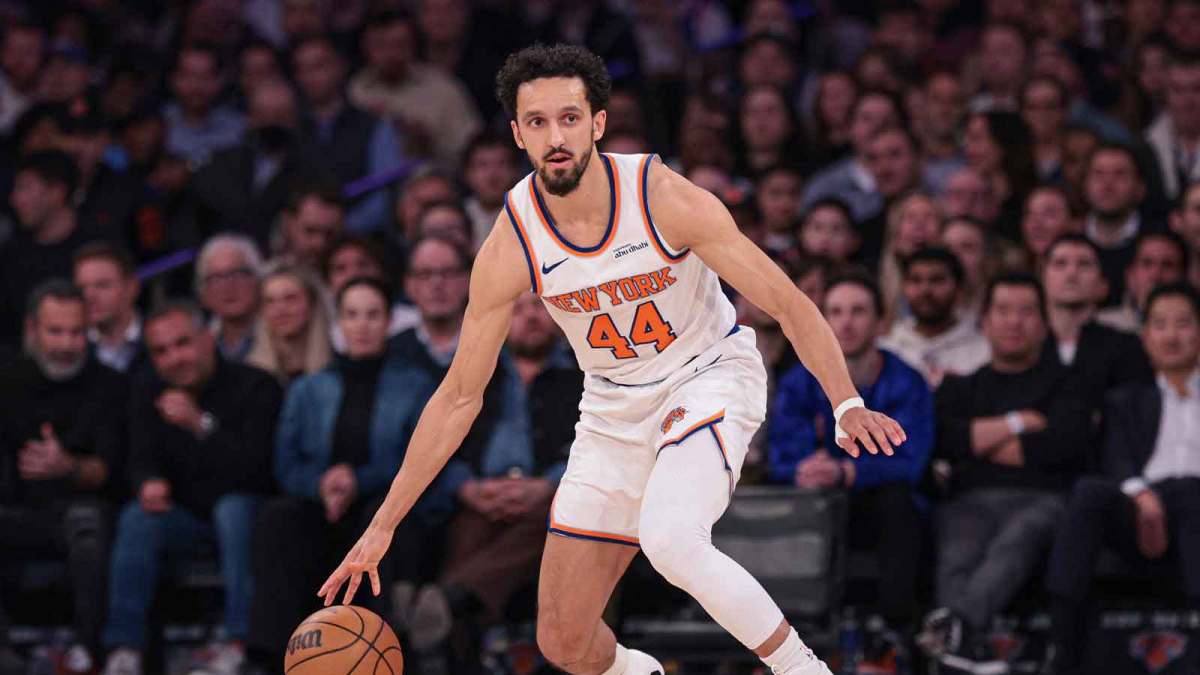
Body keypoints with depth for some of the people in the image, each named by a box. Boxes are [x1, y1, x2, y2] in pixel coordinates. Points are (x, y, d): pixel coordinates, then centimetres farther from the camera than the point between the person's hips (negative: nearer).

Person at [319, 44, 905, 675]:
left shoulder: (666, 198, -24)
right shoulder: (509, 250, -18)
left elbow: (788, 304, -17)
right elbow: (459, 395, -7)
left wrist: (848, 406, -31)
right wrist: (382, 526, -9)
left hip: (710, 375, -4)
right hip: (614, 407, 4)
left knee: (668, 540, -35)